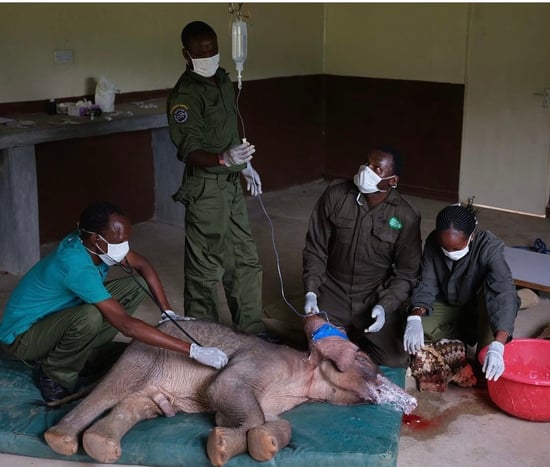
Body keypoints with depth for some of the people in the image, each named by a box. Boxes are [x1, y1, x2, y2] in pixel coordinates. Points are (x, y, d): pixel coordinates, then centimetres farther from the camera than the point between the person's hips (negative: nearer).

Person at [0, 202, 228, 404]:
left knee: (136, 286, -4)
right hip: (21, 336, -8)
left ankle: (78, 355, 4)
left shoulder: (94, 242, -13)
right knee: (90, 317, -39)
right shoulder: (76, 265, -37)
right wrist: (192, 350, -41)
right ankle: (55, 376, -9)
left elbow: (143, 266, 4)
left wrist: (168, 312, -6)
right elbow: (125, 325, -40)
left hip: (54, 315, 8)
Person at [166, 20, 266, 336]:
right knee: (205, 268, 0)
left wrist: (245, 165, 25)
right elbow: (189, 151, -25)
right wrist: (224, 159, -41)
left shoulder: (223, 79, 9)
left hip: (231, 184, 9)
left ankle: (252, 330, 27)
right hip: (205, 188, -8)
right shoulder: (185, 95, -18)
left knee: (245, 261, 15)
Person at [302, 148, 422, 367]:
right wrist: (311, 293, -12)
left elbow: (406, 273, -4)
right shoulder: (334, 196, -9)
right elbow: (315, 249, -2)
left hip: (377, 299, 0)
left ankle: (360, 337, 20)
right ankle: (347, 334, 19)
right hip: (333, 295, 1)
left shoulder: (406, 217, -11)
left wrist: (385, 306, -18)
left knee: (394, 362, -14)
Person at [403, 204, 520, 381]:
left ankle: (484, 361, -22)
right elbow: (426, 285, -15)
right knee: (419, 328, -27)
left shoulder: (489, 247, -31)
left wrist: (497, 346, -56)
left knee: (492, 290, -36)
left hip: (480, 311, -2)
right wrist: (414, 318, -37)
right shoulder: (433, 242, -20)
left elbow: (505, 293, -42)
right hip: (446, 306, 3)